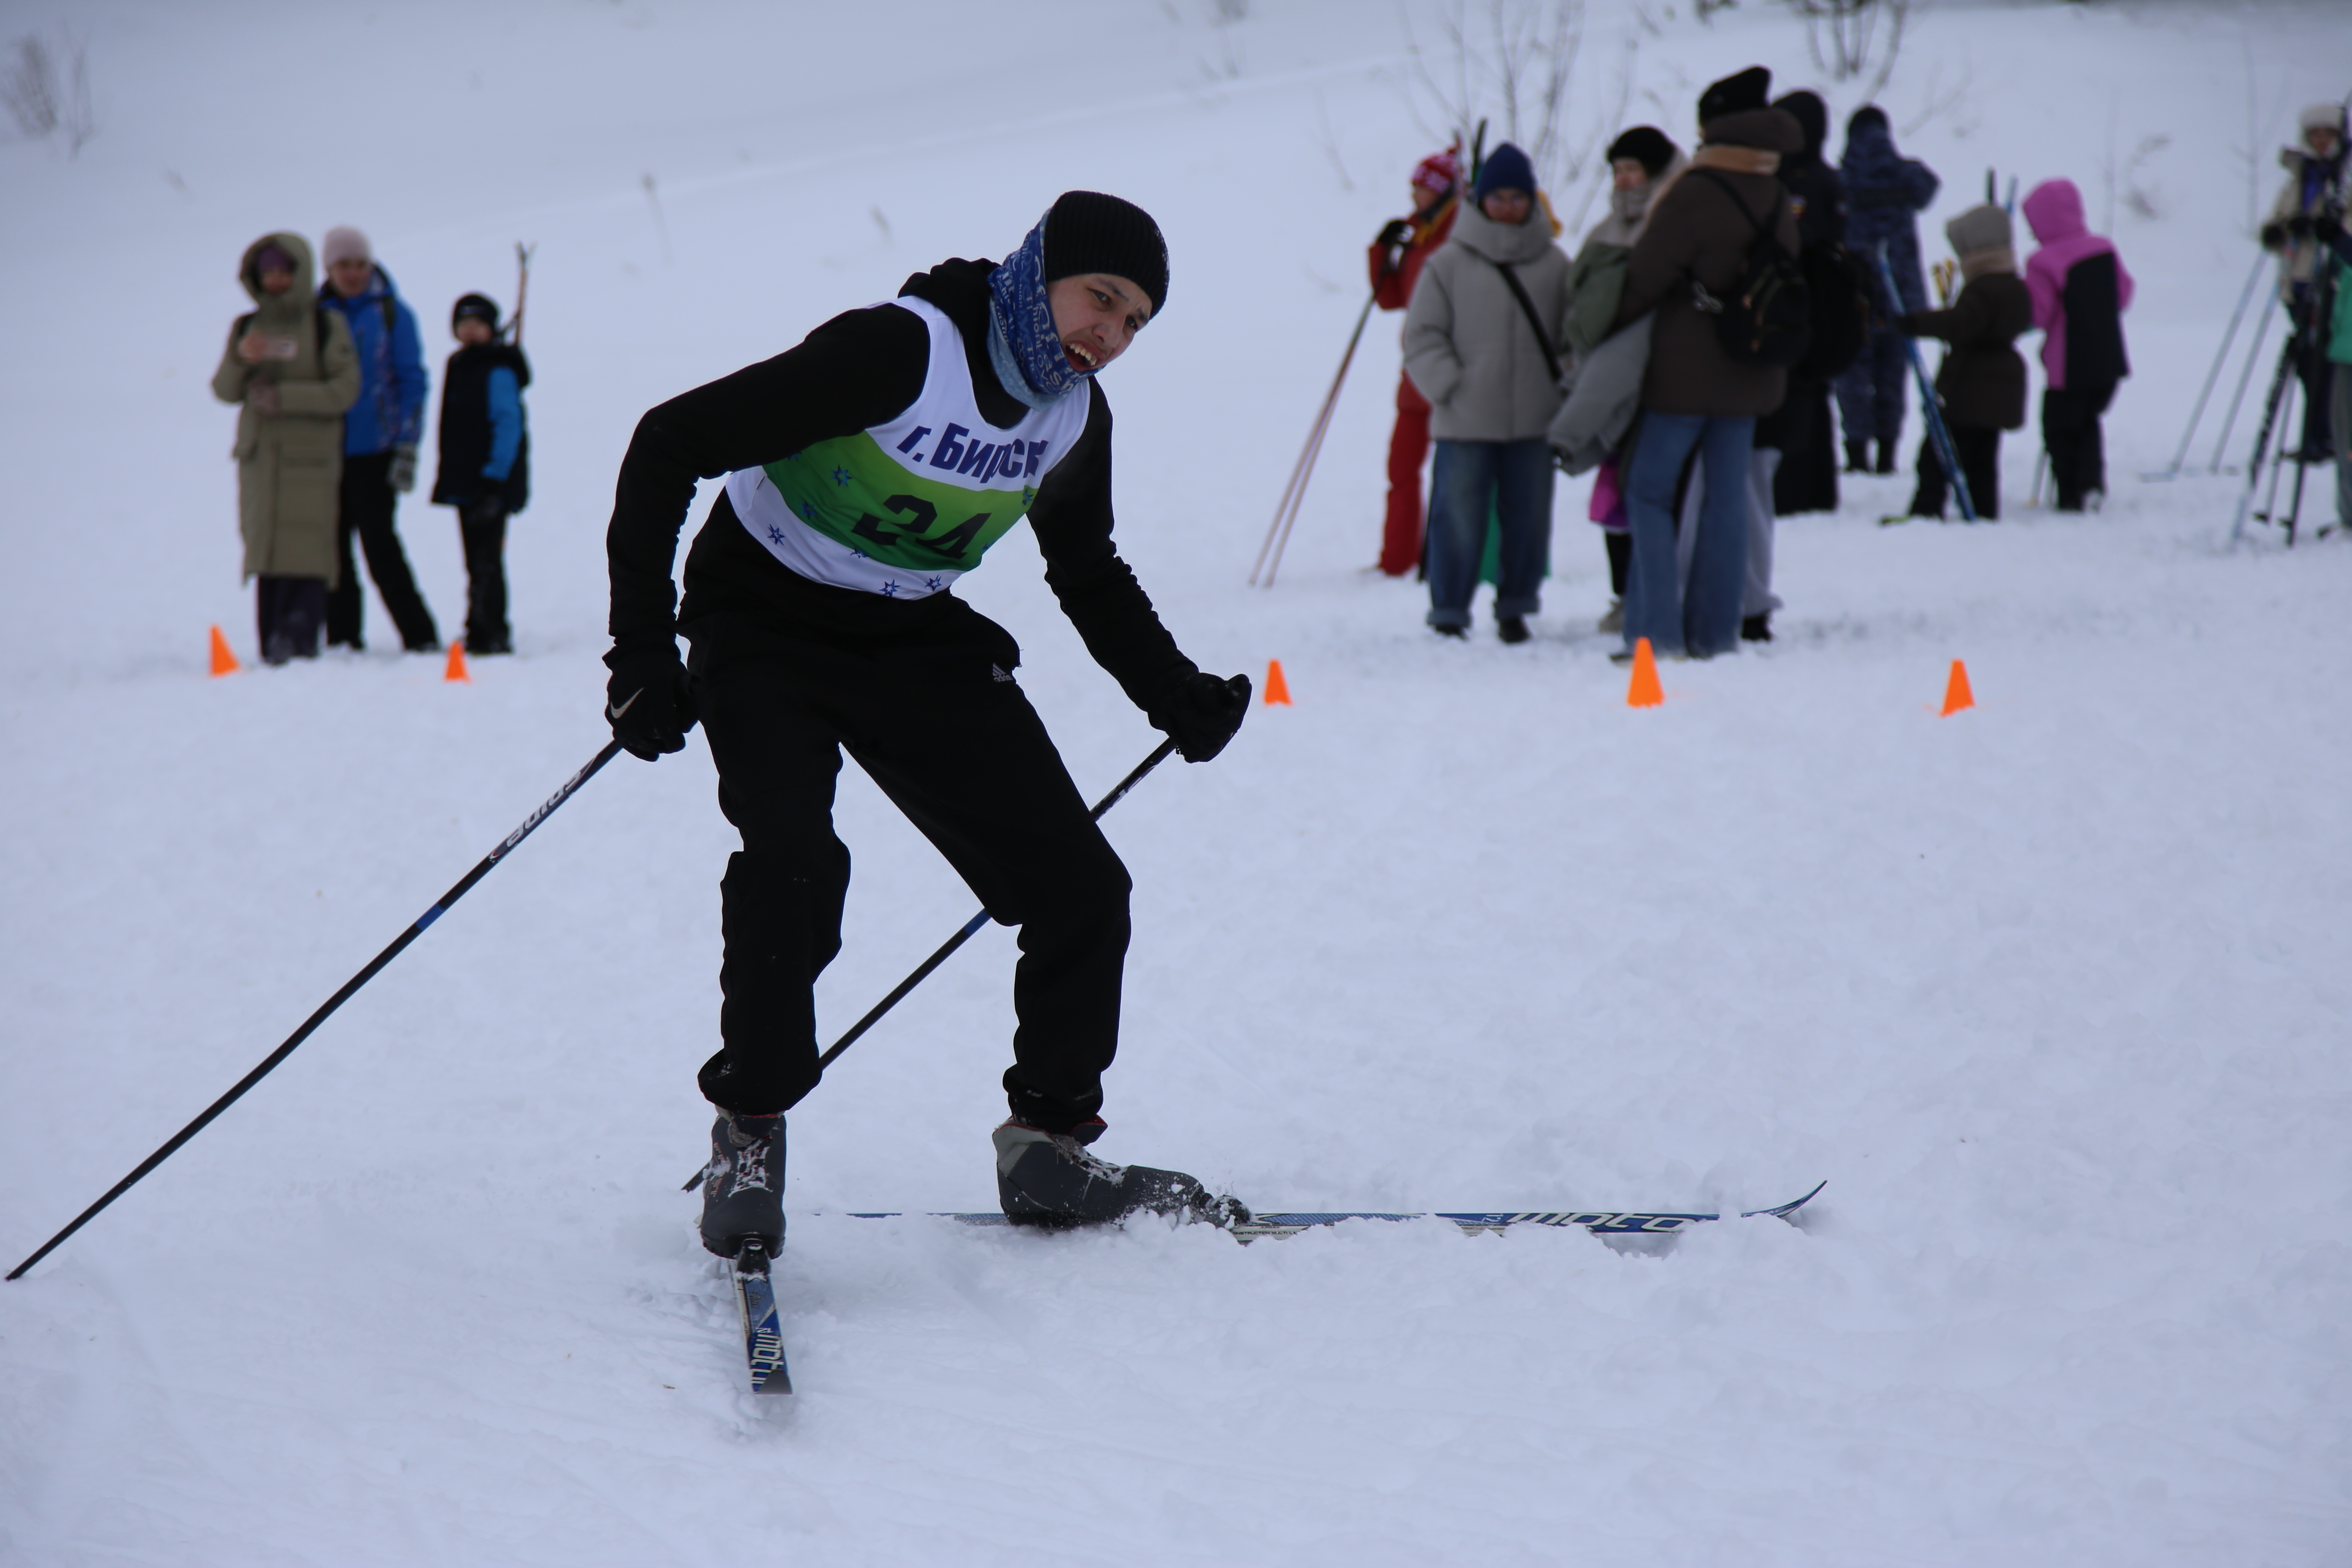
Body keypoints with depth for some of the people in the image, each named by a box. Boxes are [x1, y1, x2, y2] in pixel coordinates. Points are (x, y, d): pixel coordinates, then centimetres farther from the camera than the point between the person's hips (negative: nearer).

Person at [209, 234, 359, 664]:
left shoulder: (326, 326, 3)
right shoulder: (248, 327, 14)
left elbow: (345, 388, -5)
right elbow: (224, 391, 9)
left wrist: (285, 397, -13)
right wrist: (239, 359, -11)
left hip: (311, 455, -4)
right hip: (259, 454, 4)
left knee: (305, 553, -14)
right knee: (264, 550, -1)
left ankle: (299, 639, -20)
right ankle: (273, 645, 1)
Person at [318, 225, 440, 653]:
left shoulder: (391, 313, 1)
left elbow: (412, 381, -1)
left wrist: (407, 450, -9)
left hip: (374, 450, -4)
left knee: (379, 541, -9)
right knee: (333, 545, 3)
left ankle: (420, 635, -5)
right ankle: (343, 637, 11)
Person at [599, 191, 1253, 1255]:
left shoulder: (1077, 418, -4)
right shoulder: (904, 351, -26)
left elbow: (1088, 574, 18)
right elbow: (672, 444, -25)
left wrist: (1174, 693, 3)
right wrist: (642, 648, -27)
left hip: (917, 646, 6)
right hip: (764, 627, -6)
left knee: (1080, 890, -1)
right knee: (795, 863, -31)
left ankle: (1046, 1147, 16)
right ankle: (749, 1140, -11)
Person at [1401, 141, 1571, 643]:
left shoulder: (1553, 264, 7)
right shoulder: (1449, 263, 1)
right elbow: (1422, 335, 2)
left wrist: (1565, 385, 1)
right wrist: (1449, 386, -9)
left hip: (1535, 419, 2)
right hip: (1465, 422, -2)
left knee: (1528, 517, 7)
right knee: (1459, 518, -1)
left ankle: (1516, 606, 22)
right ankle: (1449, 612, 12)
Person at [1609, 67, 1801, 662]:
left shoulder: (1693, 195, -16)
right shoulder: (1778, 204, 6)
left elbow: (1644, 278, -15)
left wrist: (1603, 325, -1)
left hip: (1684, 372, -6)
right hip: (1751, 374, 6)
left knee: (1648, 493, 2)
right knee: (1727, 496, 10)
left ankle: (1657, 629, -6)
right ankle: (1716, 630, 10)